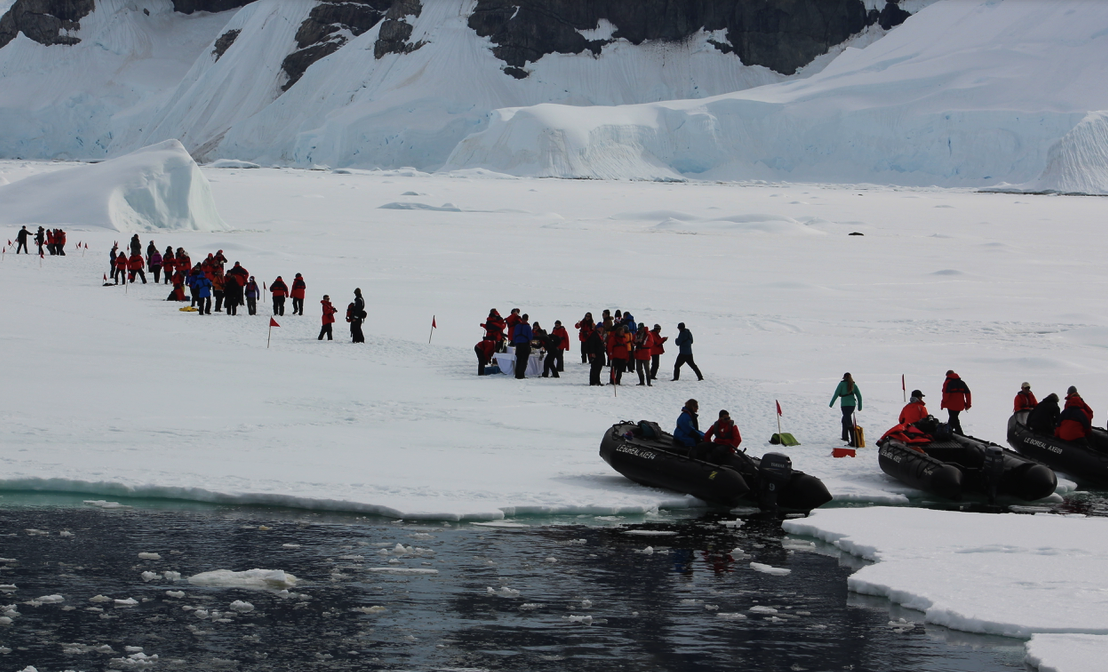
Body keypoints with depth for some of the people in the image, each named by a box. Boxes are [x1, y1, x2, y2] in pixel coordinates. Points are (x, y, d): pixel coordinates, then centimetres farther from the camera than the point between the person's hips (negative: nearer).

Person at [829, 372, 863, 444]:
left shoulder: (842, 383, -3)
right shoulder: (853, 385, 11)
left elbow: (836, 394, -4)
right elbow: (859, 396, 8)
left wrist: (831, 403, 4)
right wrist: (860, 406, 12)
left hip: (845, 404, -6)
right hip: (852, 404, 6)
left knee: (849, 423, -10)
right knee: (844, 420, 27)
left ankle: (854, 440, -20)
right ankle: (845, 437, 34)